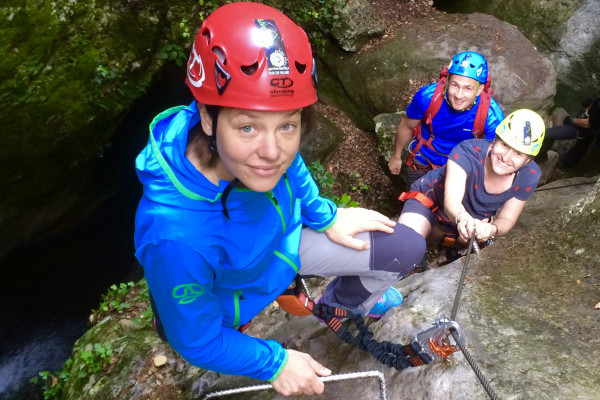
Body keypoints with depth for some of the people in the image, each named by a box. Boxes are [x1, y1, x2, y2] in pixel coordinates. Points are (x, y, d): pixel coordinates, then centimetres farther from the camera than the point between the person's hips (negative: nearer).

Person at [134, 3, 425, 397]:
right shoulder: (176, 235, -43)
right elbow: (196, 342, -23)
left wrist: (326, 216, 4)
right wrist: (276, 362, -13)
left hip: (282, 238, 5)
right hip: (232, 308, -4)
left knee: (407, 247, 2)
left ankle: (345, 299, 32)